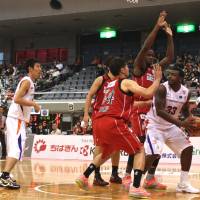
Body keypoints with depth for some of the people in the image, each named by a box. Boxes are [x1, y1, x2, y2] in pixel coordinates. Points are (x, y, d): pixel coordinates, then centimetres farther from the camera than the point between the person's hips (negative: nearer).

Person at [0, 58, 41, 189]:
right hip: (16, 119, -11)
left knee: (14, 149, 13)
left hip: (18, 119, 11)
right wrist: (34, 104, -16)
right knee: (17, 149, -18)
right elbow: (17, 99, -22)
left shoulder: (29, 82, 19)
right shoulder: (27, 81, -11)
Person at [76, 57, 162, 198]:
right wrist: (157, 79, 8)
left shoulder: (109, 85, 27)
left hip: (99, 123, 8)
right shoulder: (127, 83, 3)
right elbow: (148, 93, -8)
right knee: (140, 151, 5)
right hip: (113, 123, -8)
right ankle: (136, 187, -8)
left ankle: (83, 178, 28)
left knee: (106, 152, 33)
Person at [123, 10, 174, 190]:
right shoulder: (139, 67, -5)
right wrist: (157, 27, -21)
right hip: (140, 111, -8)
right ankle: (127, 176, -3)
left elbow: (170, 58, 12)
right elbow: (145, 48, -18)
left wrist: (169, 36, 4)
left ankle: (150, 179, 11)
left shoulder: (155, 69, 15)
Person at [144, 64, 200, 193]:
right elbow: (159, 111, -32)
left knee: (188, 148, 5)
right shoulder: (162, 88, -23)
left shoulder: (186, 92, -4)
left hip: (171, 126, 7)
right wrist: (181, 123, -37)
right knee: (153, 154, -22)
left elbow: (185, 111, 14)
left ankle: (184, 184, 13)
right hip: (155, 125, -7)